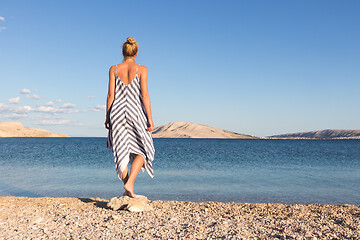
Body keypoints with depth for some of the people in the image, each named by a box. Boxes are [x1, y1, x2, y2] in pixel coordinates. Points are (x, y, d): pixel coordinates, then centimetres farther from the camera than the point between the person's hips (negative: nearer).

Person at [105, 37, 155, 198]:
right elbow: (144, 95, -7)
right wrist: (149, 118, -4)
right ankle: (130, 183, -5)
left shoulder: (114, 69, 4)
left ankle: (127, 190, 18)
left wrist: (107, 117, 9)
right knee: (142, 151, 12)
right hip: (136, 112, -2)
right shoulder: (141, 69, -2)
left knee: (121, 152, 12)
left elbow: (111, 95, 2)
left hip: (117, 112, 3)